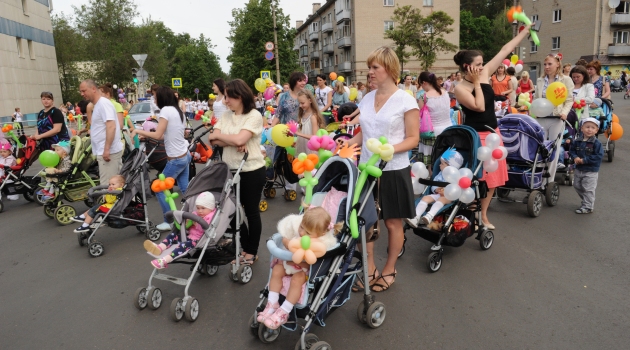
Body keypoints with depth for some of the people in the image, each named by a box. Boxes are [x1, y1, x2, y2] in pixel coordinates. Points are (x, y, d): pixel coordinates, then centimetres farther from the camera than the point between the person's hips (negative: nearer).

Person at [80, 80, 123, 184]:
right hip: (105, 151, 10)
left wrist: (107, 149, -27)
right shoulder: (97, 104, 18)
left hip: (109, 152, -10)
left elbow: (111, 127, -23)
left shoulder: (103, 103, -12)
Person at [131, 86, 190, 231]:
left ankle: (169, 221, 11)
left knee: (159, 189, 5)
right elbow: (169, 134, 12)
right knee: (185, 189, 14)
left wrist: (137, 131, -8)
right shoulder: (178, 110, 10)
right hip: (185, 155, 8)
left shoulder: (166, 110, -15)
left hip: (176, 159, -8)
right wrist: (145, 135, 12)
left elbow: (158, 135, -18)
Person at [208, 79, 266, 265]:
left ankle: (252, 251, 22)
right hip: (231, 170, 7)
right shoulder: (226, 116, 7)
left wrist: (217, 136, -10)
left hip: (252, 171, -6)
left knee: (251, 211, 6)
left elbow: (239, 139, -25)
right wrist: (234, 143, -20)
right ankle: (245, 247, 31)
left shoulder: (254, 115, -12)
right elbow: (214, 140, -4)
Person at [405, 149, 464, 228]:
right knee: (425, 197, -16)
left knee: (441, 199, -36)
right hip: (437, 194, 6)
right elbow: (433, 186, 16)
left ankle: (430, 216, -55)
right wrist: (436, 190, -7)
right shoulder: (440, 175, 20)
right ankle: (416, 217, -32)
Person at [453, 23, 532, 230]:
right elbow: (479, 106, -25)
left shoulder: (484, 74, 2)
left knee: (492, 178, 12)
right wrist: (476, 83, -17)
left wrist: (525, 31, 12)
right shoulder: (460, 88, -14)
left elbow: (505, 51, 8)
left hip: (493, 133, 8)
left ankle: (483, 215, 25)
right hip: (476, 136, -7)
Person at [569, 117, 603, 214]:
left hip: (591, 171, -6)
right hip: (578, 170, 6)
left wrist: (584, 160, -21)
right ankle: (586, 201, 38)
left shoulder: (596, 143, -14)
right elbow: (572, 150, 9)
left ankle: (588, 207, 9)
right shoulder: (577, 141, -1)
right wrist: (575, 157, -12)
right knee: (577, 186, 19)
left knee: (588, 189, -1)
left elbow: (598, 156, -18)